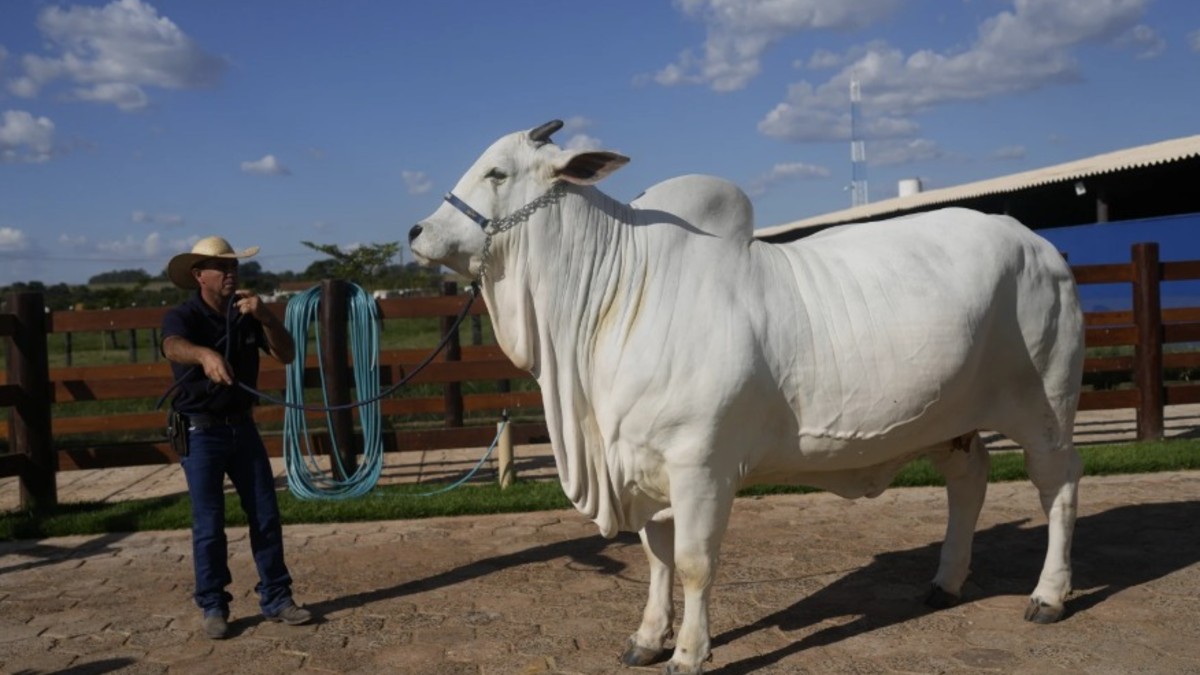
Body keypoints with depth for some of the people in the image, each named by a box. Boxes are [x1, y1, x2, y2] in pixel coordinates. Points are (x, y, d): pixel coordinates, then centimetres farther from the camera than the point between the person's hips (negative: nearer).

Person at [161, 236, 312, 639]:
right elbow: (174, 346, -35)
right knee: (209, 526, 1)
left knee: (266, 517, 6)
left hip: (242, 426, 5)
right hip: (200, 433, -4)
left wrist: (265, 317, -21)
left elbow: (286, 355, -5)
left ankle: (276, 599, 18)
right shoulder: (183, 317, -11)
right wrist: (205, 355, -58)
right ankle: (213, 607, 15)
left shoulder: (246, 315, 4)